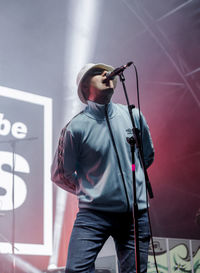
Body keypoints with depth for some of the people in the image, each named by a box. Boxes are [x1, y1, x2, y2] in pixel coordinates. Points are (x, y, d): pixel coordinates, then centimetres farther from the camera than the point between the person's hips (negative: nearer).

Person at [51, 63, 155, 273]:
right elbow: (60, 174, 4)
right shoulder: (76, 127, -7)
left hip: (136, 214, 4)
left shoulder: (133, 116, 4)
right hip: (94, 214, -3)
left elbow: (148, 156, 22)